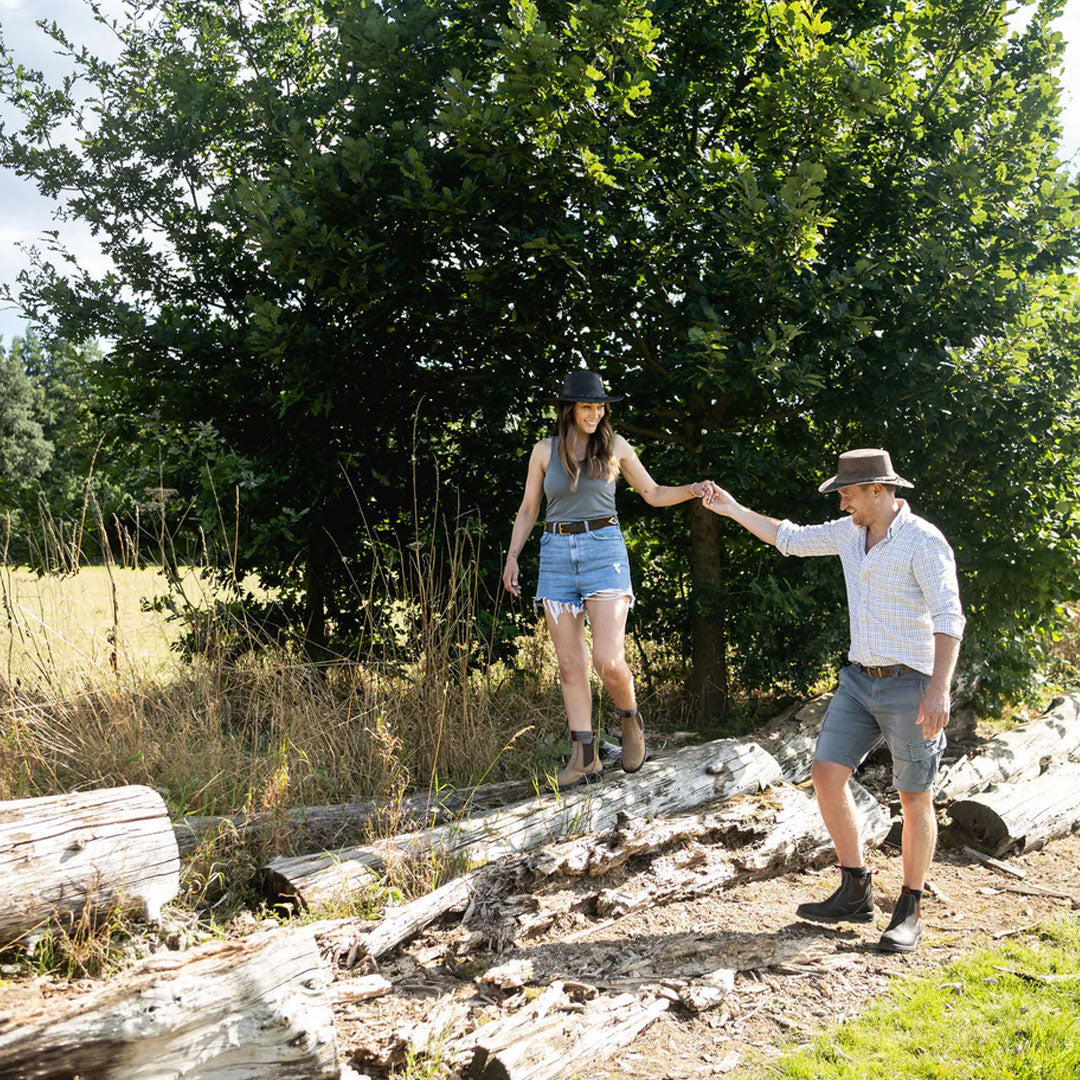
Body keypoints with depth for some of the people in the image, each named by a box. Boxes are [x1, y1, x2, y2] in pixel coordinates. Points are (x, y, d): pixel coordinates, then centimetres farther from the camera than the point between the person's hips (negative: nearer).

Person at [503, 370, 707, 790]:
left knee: (608, 661, -13)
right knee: (570, 663, 1)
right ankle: (585, 756, 7)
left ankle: (630, 719, 17)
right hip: (556, 554, 2)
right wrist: (512, 556, 5)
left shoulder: (615, 446, 5)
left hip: (604, 550, -2)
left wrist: (693, 490, -5)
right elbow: (528, 509, 14)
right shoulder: (544, 450, 8)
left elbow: (654, 494, 11)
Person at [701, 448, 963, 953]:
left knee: (914, 800, 2)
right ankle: (855, 894, 12)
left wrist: (940, 688, -33)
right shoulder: (851, 532, 6)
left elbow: (949, 618, -23)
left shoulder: (924, 541, -17)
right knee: (827, 774, 1)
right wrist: (732, 509, 22)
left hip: (912, 686, -7)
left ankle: (909, 913, 16)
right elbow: (792, 539, 21)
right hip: (861, 679, 7)